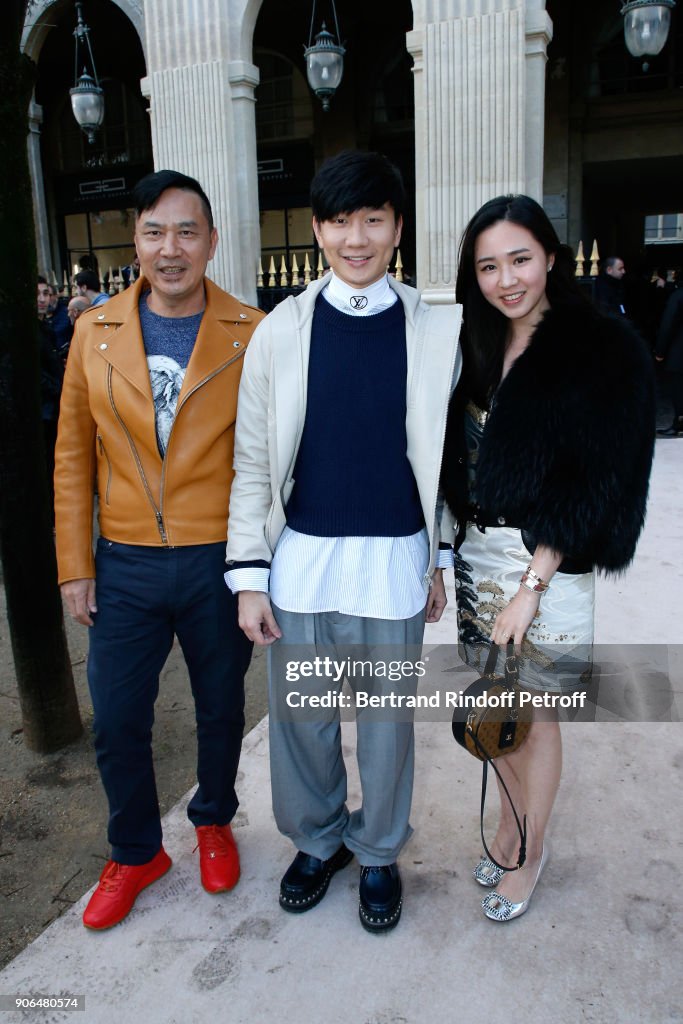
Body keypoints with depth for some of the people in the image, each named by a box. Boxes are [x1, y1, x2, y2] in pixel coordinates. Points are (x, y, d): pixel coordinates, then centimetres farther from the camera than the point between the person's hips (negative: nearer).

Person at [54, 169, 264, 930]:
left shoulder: (250, 334, -5)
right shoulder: (95, 333, 1)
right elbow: (73, 457, 5)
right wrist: (75, 565, 2)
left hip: (220, 562, -1)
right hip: (126, 564, 2)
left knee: (221, 709, 16)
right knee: (117, 722, 11)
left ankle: (214, 823, 44)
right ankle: (135, 853, 36)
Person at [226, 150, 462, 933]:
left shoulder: (436, 333, -1)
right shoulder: (280, 331, -2)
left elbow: (447, 457, 5)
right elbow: (252, 461, 0)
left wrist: (441, 560, 7)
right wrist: (249, 574, -2)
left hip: (394, 560, 0)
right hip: (301, 558, 1)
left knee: (387, 717, 13)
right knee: (300, 715, 14)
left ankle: (378, 852, 39)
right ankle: (317, 840, 41)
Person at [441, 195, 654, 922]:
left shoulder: (604, 349, -9)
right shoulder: (479, 349, 8)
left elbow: (597, 480, -13)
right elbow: (459, 461, 11)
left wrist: (531, 585, -16)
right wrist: (451, 552, 1)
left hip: (547, 563, -5)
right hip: (476, 554, 5)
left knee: (533, 715, 10)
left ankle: (529, 853, 33)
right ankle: (511, 823, 40)